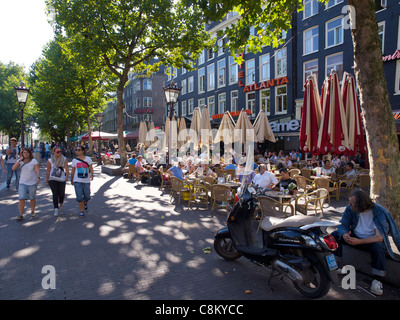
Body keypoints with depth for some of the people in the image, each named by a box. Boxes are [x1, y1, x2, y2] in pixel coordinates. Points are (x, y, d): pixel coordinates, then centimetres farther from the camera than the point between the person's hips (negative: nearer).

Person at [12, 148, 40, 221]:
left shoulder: (34, 161, -4)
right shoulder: (20, 161, 4)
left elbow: (37, 170, -12)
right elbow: (13, 168, -8)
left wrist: (38, 177, -29)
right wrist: (19, 160, -15)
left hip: (32, 183, -1)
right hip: (22, 183, 2)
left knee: (32, 199, 10)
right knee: (21, 199, -7)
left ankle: (32, 211, 31)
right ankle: (21, 215, -1)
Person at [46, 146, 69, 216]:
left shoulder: (64, 159, 1)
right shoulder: (50, 161, 0)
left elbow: (67, 168, -10)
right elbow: (48, 171, 5)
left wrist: (66, 176, -28)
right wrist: (47, 181, 6)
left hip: (62, 179, 1)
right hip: (52, 179, -1)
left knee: (61, 194, 4)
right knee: (55, 194, -11)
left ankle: (61, 204, 36)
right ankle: (56, 209, -4)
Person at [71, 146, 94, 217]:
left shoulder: (88, 159, 1)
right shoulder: (74, 160, 4)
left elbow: (91, 168, -4)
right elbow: (72, 171, 11)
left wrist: (92, 175, -23)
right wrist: (71, 180, 16)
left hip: (86, 181, 0)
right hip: (77, 181, 0)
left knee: (87, 197, 6)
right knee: (79, 197, -6)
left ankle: (85, 203, 40)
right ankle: (81, 211, 6)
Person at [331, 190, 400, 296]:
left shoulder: (380, 212, -23)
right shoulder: (349, 209, -12)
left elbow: (380, 237, -28)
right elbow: (343, 225, -8)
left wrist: (359, 241, -37)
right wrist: (344, 235, -32)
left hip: (372, 240, -4)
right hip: (355, 236, 4)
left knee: (377, 247, -37)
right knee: (335, 235, -17)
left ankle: (378, 280, -24)